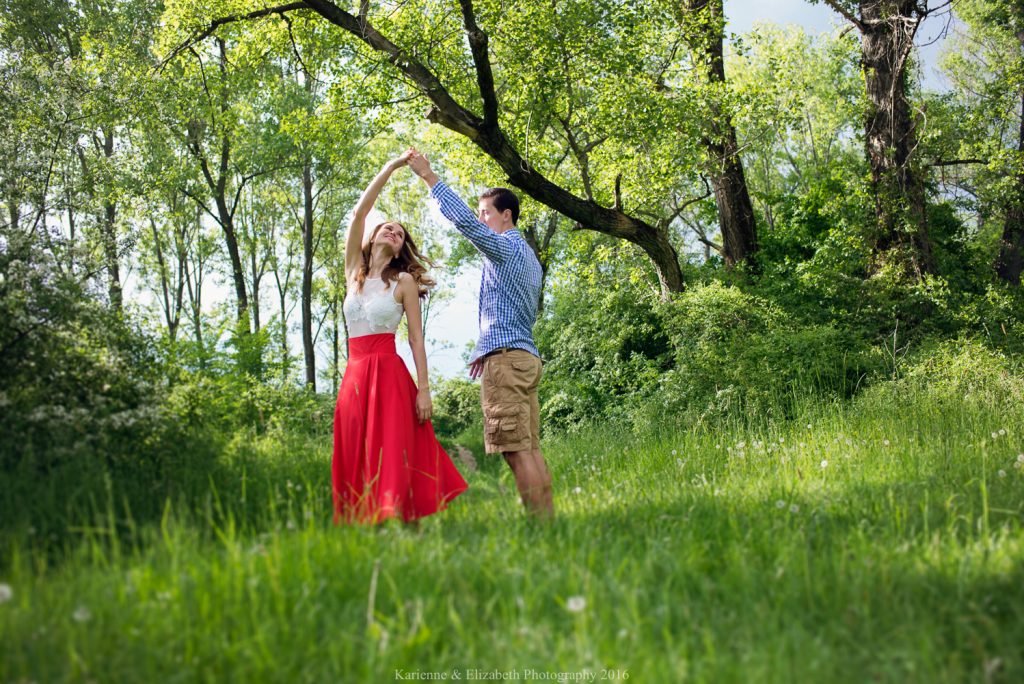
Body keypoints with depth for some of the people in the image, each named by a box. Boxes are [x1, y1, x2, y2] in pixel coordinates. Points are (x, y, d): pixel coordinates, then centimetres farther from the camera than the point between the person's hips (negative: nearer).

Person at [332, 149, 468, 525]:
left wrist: (424, 388, -9)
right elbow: (358, 214, 5)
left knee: (391, 455, -11)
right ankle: (360, 521, 8)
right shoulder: (354, 272, 15)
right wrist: (390, 168, 1)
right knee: (357, 460, 3)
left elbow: (416, 338, 0)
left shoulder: (404, 281, 5)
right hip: (354, 374, 4)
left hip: (389, 374, -4)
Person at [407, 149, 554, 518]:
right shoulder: (528, 257, 25)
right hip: (527, 356, 10)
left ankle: (538, 522, -13)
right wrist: (486, 350, 29)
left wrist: (428, 176, -11)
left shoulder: (507, 248, -5)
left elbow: (463, 220, -17)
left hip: (505, 358, -10)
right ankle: (546, 518, 7)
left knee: (517, 451, -11)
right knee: (531, 448, 7)